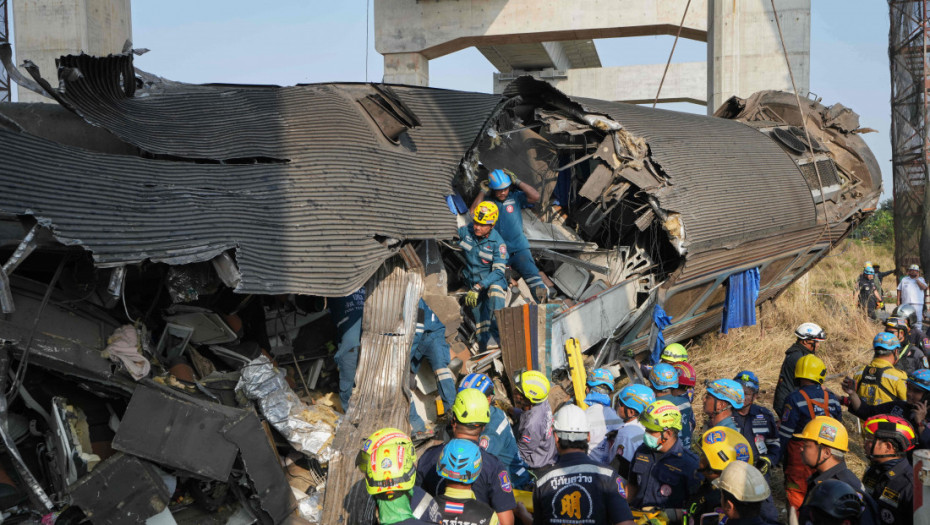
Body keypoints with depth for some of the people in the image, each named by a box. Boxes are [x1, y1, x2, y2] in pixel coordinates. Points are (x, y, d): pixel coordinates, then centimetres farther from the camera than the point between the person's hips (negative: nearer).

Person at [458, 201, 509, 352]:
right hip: (472, 281, 4)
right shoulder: (465, 231, -7)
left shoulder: (497, 243, -17)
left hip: (492, 280, -4)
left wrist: (478, 287, -33)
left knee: (495, 291, -36)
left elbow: (498, 271, -23)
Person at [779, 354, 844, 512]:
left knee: (797, 494, 3)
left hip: (801, 458, -5)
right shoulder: (831, 398, 1)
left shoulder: (795, 400, -16)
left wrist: (780, 456, -3)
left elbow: (784, 433, -14)